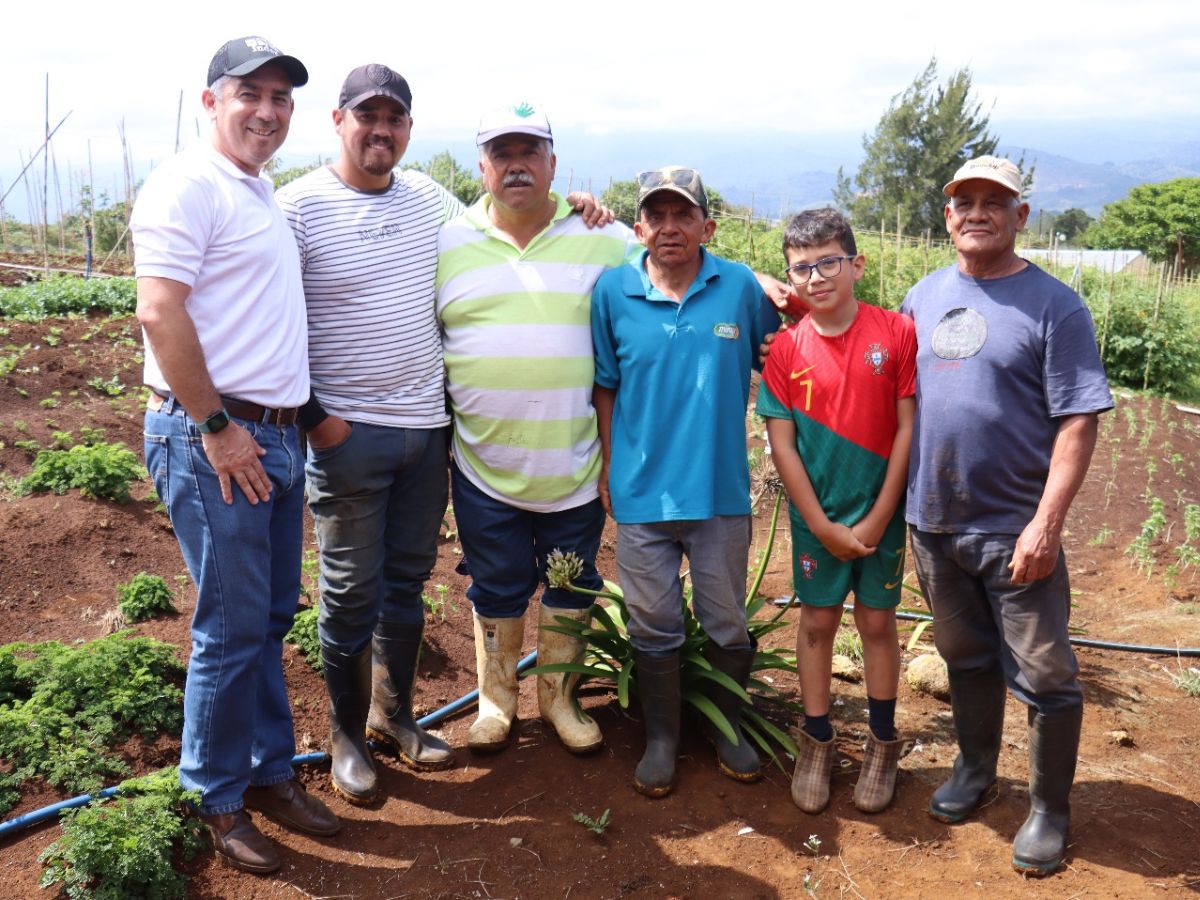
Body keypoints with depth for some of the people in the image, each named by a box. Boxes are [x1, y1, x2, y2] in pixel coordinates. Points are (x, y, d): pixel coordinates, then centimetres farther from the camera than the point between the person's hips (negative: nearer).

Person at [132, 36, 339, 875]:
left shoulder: (264, 194, 17)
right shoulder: (189, 185, -10)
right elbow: (160, 312, -19)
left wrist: (292, 418, 15)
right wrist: (217, 427, -17)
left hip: (277, 436, 8)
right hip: (214, 440, -8)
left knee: (270, 618, 15)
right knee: (233, 627, 0)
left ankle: (271, 772, 28)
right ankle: (219, 800, 17)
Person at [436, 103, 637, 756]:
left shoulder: (605, 242, -1)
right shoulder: (445, 245, 2)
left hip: (575, 466, 0)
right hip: (484, 465, 0)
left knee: (571, 592, 15)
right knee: (496, 594, 14)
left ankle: (559, 697, 36)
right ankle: (495, 699, 35)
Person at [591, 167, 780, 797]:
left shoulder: (742, 287, -4)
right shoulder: (613, 290, -3)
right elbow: (604, 386, 5)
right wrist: (608, 468, 5)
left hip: (721, 489, 0)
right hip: (641, 488, 0)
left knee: (727, 624, 14)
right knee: (653, 626, 12)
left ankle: (727, 728, 37)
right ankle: (661, 738, 31)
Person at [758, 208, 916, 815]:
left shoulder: (895, 333, -8)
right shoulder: (785, 349, -5)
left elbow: (908, 429, -8)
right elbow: (782, 445, -5)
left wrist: (878, 518, -10)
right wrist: (822, 526, -9)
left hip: (881, 513, -1)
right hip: (817, 518, 1)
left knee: (878, 622, 10)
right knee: (817, 623, 10)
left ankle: (882, 743, 27)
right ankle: (817, 742, 25)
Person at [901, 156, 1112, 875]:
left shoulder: (1055, 305, -8)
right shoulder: (925, 297, 7)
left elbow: (1078, 421, -12)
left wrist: (1047, 524, -19)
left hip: (1015, 531, -4)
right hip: (934, 521, 5)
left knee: (1044, 675, 6)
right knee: (967, 657, 20)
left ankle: (1050, 809, 25)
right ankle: (975, 770, 40)